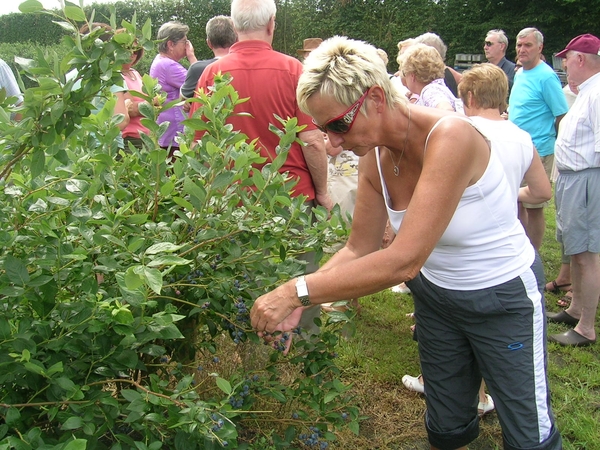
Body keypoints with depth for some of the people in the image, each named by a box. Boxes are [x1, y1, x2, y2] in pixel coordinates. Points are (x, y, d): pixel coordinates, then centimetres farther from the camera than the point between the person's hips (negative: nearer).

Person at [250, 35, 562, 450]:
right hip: (436, 295, 6)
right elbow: (360, 249, -5)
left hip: (504, 295, -6)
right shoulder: (375, 156, -9)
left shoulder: (450, 137, -32)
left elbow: (404, 260, -39)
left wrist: (298, 290, -38)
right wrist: (298, 301, -20)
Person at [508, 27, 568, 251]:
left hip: (537, 152, -8)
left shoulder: (546, 77, -14)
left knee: (533, 207, 1)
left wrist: (558, 147, -12)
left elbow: (563, 117, -15)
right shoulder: (519, 74, 10)